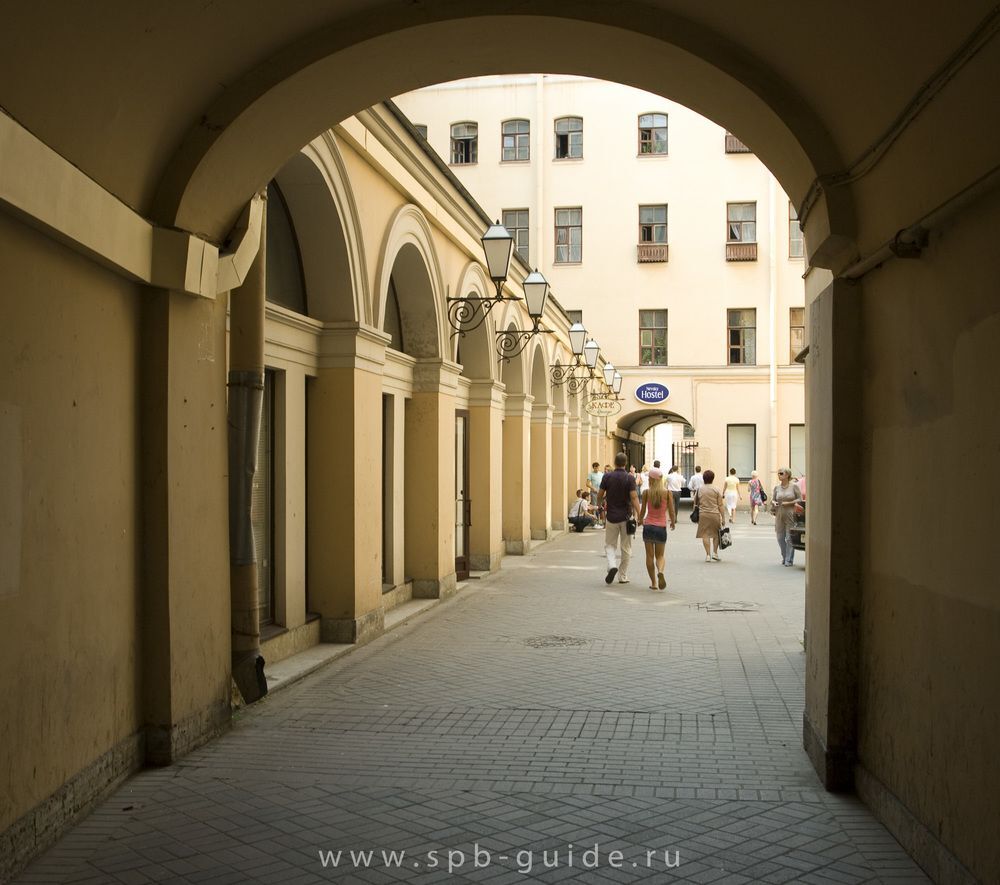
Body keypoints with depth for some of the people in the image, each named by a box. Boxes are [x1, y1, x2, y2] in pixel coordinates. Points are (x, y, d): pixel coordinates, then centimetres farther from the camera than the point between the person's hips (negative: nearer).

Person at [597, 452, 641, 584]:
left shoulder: (607, 477, -3)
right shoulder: (630, 478, -8)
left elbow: (600, 496, 2)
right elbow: (634, 497, -16)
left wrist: (600, 505, 23)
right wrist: (639, 515, -15)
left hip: (611, 516, 1)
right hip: (626, 517, -1)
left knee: (610, 544, 12)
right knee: (626, 548, 10)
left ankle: (612, 565, -15)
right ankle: (623, 577, 13)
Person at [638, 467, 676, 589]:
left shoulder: (646, 492, -5)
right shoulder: (667, 493, -4)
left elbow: (643, 510, -2)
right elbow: (672, 511, -3)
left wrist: (640, 520, 19)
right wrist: (673, 523, 16)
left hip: (648, 526, -1)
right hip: (661, 527, 1)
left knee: (650, 555, 9)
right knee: (660, 555, 11)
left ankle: (653, 582, 8)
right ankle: (660, 571, -20)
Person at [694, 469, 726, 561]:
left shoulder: (699, 490, 3)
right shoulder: (716, 490, -2)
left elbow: (695, 504, 8)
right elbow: (721, 505, -1)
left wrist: (696, 516, 18)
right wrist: (723, 517, 4)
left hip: (703, 514, 1)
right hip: (714, 514, -1)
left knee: (705, 534, 4)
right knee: (716, 533, 15)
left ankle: (708, 554, 1)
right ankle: (715, 552, 9)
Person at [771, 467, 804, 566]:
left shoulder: (794, 486, -1)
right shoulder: (777, 487, 10)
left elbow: (800, 499, -2)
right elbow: (773, 499, 17)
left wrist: (789, 503, -13)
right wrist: (774, 502, -5)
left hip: (791, 516, -4)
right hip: (780, 516, 4)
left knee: (789, 538, -6)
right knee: (780, 538, 7)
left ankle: (789, 560, -1)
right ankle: (784, 557, 23)